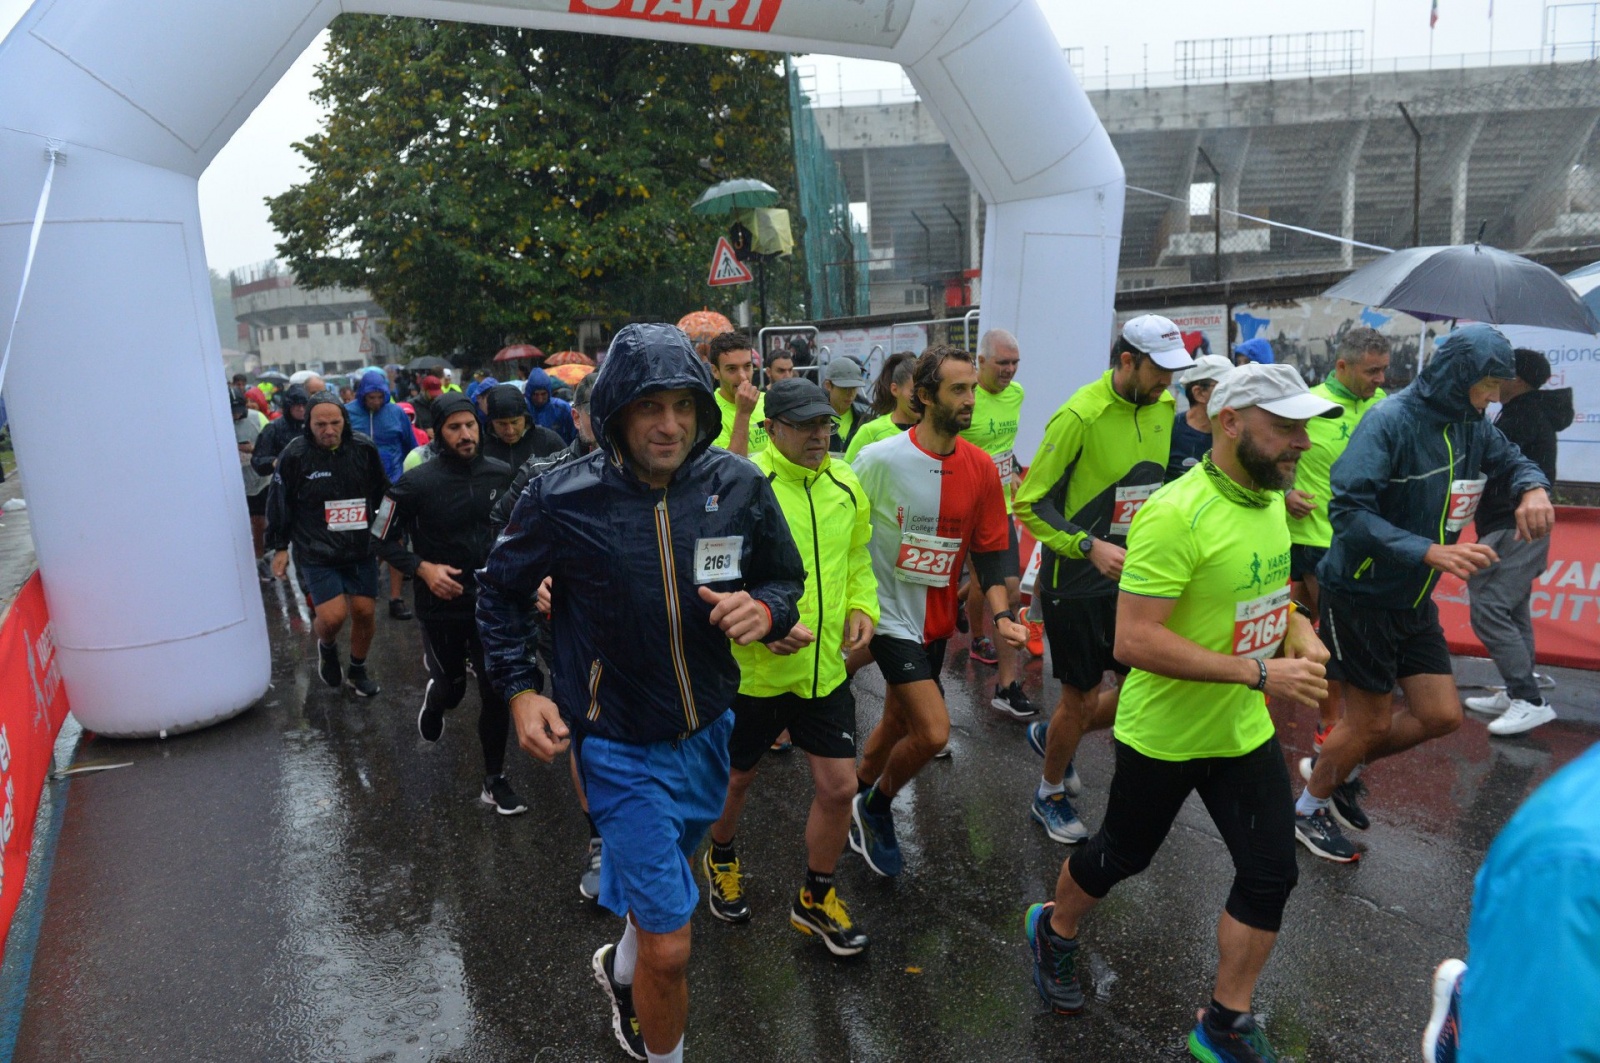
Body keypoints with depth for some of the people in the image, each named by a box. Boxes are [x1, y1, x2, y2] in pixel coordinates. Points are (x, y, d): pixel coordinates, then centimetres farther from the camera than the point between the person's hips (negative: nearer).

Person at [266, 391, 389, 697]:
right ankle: (326, 647, 23)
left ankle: (357, 670, 31)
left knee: (364, 612, 6)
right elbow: (279, 503, 0)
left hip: (361, 549, 3)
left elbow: (382, 495, 11)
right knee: (332, 616, -14)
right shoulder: (295, 455, -10)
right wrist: (280, 547, 4)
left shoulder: (364, 449, -3)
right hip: (317, 553, -3)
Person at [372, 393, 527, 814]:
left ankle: (495, 780, 16)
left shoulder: (501, 474, -4)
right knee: (450, 689, 14)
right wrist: (423, 568, -18)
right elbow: (383, 540, -5)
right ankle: (434, 698, 54)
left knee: (496, 692, 0)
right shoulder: (416, 484, -14)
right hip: (442, 603, -2)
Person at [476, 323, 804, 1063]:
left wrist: (766, 609, -19)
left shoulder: (739, 486, -11)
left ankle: (623, 967, 63)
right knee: (671, 948, -4)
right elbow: (500, 591, 0)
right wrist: (518, 689, -9)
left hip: (707, 731, 5)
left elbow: (787, 577, 3)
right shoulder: (562, 500, -18)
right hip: (620, 745, -4)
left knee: (666, 875, 30)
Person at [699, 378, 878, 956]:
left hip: (826, 666, 4)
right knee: (737, 777, 18)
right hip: (754, 668, -4)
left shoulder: (845, 484, 2)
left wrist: (862, 607, 0)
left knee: (839, 786, 5)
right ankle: (721, 860, 50)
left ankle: (815, 899, 30)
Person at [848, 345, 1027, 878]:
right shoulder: (880, 459, -16)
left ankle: (857, 800, 42)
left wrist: (1001, 612, -9)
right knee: (934, 730, -14)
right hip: (890, 613, -5)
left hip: (937, 619, 6)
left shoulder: (981, 468, -2)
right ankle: (878, 806, 14)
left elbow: (989, 548, 4)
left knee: (898, 724, 17)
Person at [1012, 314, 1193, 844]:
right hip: (1075, 582, -7)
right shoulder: (1080, 416, -20)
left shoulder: (1163, 406, 2)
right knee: (1081, 698, 5)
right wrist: (1091, 546, -28)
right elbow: (1030, 503, -18)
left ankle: (1051, 736, 35)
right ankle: (1049, 796, 31)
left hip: (1130, 575, 7)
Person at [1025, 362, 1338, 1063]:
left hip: (1246, 732, 7)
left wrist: (1297, 628, -1)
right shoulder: (1175, 515, -27)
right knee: (1120, 857, 15)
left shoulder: (1270, 499, 1)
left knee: (1271, 875, 7)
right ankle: (1054, 932, 46)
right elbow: (1134, 641, -31)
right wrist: (1258, 673, -30)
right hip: (1164, 735, -7)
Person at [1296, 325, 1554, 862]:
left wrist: (1532, 490, -6)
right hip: (1361, 594, -8)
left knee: (1442, 716, 8)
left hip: (1414, 600, 8)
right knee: (1371, 722, 4)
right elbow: (1348, 510, -29)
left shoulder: (1470, 424, 2)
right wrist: (1430, 552, -37)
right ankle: (1309, 807, 29)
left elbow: (1511, 459, 18)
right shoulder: (1391, 420, -22)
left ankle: (1338, 766, 31)